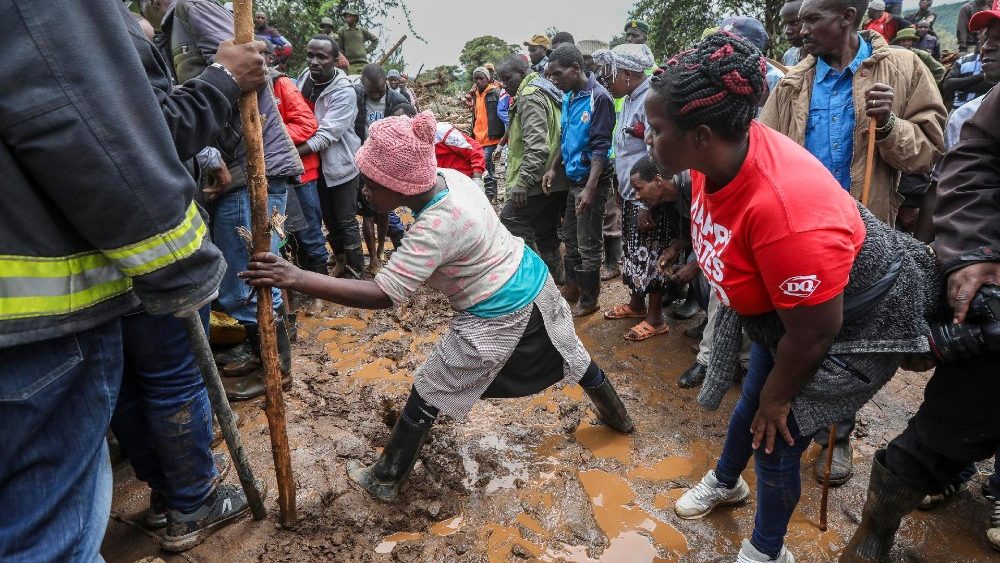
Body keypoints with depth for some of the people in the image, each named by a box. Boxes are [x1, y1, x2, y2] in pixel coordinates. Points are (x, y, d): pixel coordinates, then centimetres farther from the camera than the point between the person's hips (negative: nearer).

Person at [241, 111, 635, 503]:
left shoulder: (435, 228, -32)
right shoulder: (449, 175, -8)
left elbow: (382, 295, -35)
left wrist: (296, 277, -38)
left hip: (497, 319, -8)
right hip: (533, 283, 9)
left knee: (426, 398, 4)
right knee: (570, 356, 29)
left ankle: (384, 480, 21)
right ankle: (617, 417, 54)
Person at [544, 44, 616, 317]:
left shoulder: (599, 98, -17)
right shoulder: (568, 97, 7)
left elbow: (601, 147, -20)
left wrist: (590, 188, -24)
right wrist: (553, 168, 10)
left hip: (591, 182, -8)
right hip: (573, 179, 8)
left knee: (588, 244, 4)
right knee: (570, 238, 18)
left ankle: (588, 300, 19)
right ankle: (572, 288, 35)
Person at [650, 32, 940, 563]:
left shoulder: (784, 208, -43)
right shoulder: (716, 156, -17)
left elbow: (814, 333, -29)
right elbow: (725, 239, 3)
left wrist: (777, 396, -12)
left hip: (855, 321, -7)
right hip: (777, 304, 7)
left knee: (775, 436, 4)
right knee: (752, 403, 23)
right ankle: (725, 481, 54)